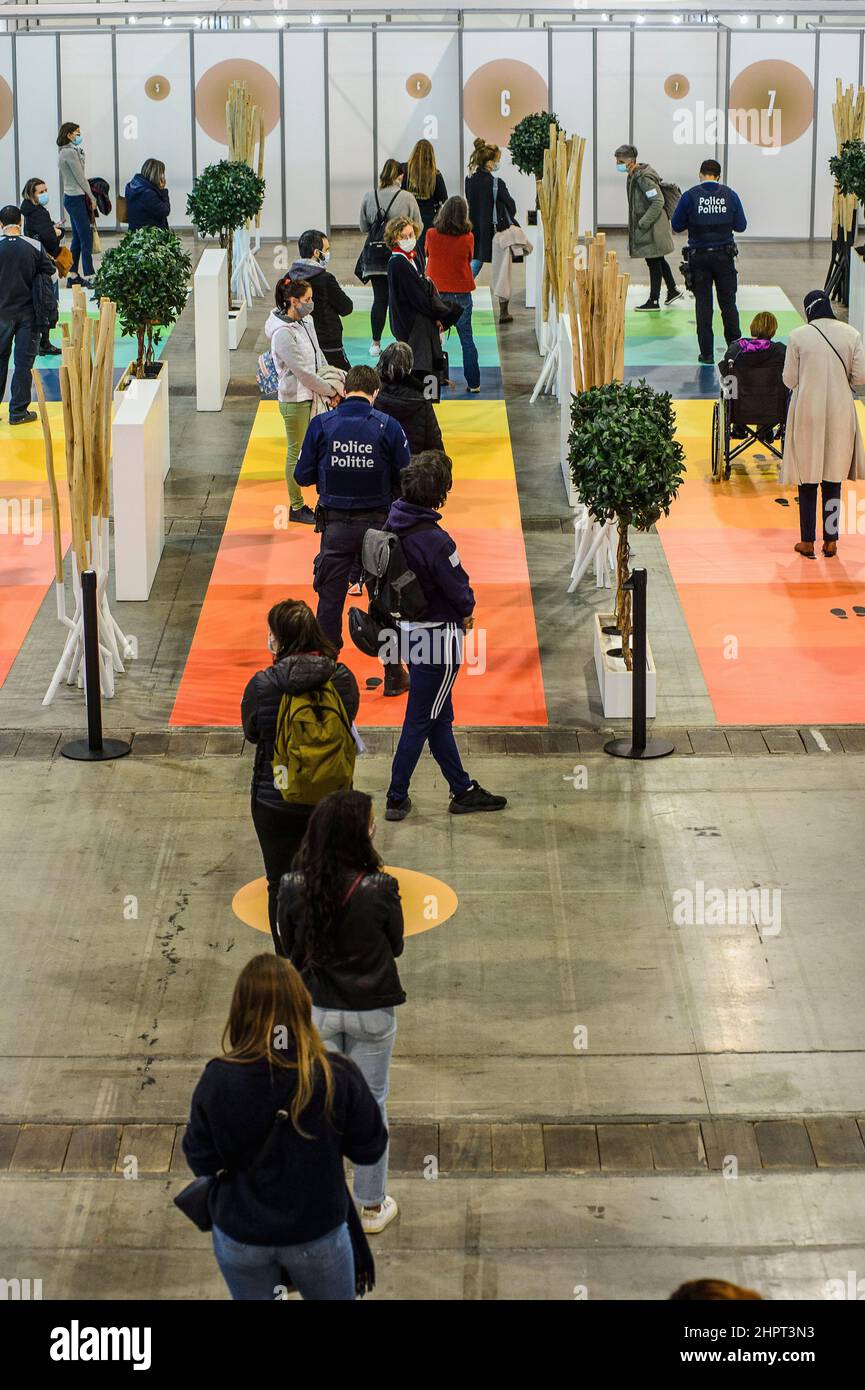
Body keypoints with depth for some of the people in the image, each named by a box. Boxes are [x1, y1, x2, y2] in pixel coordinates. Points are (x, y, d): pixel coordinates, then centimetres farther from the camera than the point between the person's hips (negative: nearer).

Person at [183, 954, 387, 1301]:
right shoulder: (336, 1076, -22)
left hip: (239, 1237, 1)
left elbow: (200, 1162, -8)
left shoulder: (217, 1080, -20)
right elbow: (370, 1148, -8)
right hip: (318, 1233, -1)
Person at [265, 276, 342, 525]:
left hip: (311, 396, 8)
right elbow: (302, 371, -21)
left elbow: (318, 356, 13)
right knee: (296, 453, 3)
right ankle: (296, 508, 14)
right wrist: (330, 390, -13)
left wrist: (329, 387, 1)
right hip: (295, 400, -8)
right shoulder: (283, 333, -22)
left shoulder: (306, 322, 5)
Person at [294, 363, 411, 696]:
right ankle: (394, 675, 20)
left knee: (330, 599, 12)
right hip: (378, 524, 0)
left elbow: (303, 476, -1)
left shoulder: (321, 425, -7)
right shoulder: (388, 427, -10)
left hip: (336, 526, 0)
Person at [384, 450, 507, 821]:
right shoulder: (434, 540, -29)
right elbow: (458, 588, -19)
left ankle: (463, 790, 30)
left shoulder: (395, 522, -3)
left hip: (409, 628, 9)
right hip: (437, 636, -9)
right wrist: (466, 610, 5)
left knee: (440, 716, 18)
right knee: (420, 721, 5)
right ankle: (397, 798, 14)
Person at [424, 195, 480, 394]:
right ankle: (473, 383, 8)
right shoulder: (467, 238, -11)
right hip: (461, 293, 0)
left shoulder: (431, 234, -8)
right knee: (467, 339, 7)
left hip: (436, 292, 0)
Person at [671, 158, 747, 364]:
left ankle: (707, 353, 2)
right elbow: (741, 225, 1)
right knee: (728, 302, 12)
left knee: (703, 303, 4)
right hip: (724, 255, 1)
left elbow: (677, 225, -3)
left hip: (699, 256, -1)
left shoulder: (690, 196, -7)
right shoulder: (730, 195, -2)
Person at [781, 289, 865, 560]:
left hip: (807, 413, -2)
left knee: (807, 479, 8)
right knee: (833, 479, 11)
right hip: (840, 415, 2)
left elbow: (789, 380, -5)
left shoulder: (798, 336, -8)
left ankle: (807, 542, 11)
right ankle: (831, 540, 14)